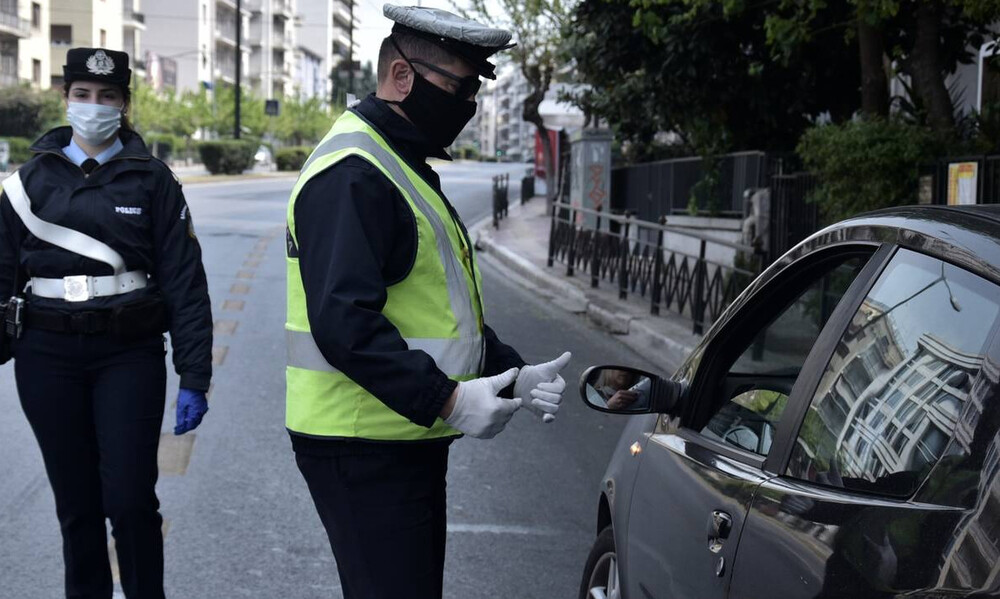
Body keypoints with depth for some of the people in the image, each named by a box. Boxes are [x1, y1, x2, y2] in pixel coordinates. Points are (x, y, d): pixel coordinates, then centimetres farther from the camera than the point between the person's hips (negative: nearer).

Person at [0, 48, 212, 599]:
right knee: (76, 502, 9)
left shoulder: (151, 180, 1)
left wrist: (194, 379, -7)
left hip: (129, 355, -2)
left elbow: (184, 282, -2)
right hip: (48, 357, 2)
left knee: (129, 498, -5)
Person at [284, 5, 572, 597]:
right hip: (363, 444, -11)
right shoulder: (351, 175, -17)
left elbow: (438, 307, 23)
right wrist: (447, 400, -27)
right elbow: (343, 323, -27)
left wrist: (514, 375, 10)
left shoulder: (404, 166, 18)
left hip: (409, 438, 11)